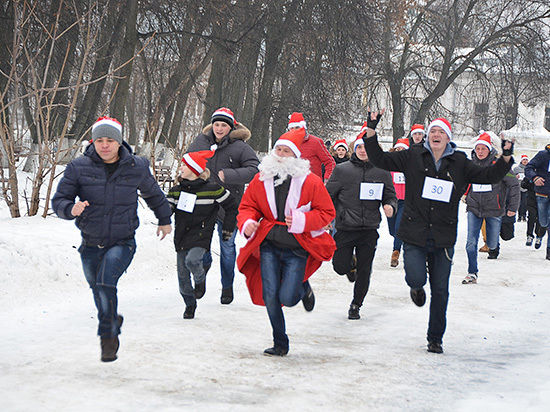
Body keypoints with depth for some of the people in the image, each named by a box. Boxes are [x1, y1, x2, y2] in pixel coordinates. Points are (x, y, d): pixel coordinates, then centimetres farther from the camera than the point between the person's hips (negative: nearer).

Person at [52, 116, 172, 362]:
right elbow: (59, 200, -5)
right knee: (97, 289, 18)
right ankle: (113, 320, 47)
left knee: (106, 283, -25)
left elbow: (153, 195, 16)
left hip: (122, 242, -3)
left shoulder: (137, 167, -3)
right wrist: (71, 208, -28)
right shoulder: (79, 167, -7)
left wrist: (164, 220, 30)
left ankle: (108, 337, -12)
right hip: (90, 244, 3)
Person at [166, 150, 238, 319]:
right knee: (183, 275, 4)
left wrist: (228, 228, 4)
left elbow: (231, 206, 4)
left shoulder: (212, 188, -7)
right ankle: (190, 305, 26)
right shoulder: (177, 190, 6)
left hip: (201, 236, -5)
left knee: (192, 260, -29)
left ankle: (200, 280, 5)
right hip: (181, 237, 5)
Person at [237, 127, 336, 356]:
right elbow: (247, 206, 13)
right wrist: (247, 222, -10)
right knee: (270, 296, -4)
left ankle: (303, 288, 28)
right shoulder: (261, 179, 4)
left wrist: (302, 221, -17)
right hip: (269, 245, 3)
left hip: (297, 247, -3)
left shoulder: (311, 182, -4)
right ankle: (280, 344, 14)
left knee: (287, 298, -10)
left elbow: (326, 213, 0)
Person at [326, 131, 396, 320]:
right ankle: (350, 263, 35)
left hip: (369, 230, 1)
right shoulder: (342, 170, 0)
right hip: (345, 228, -1)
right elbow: (329, 195, 5)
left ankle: (356, 305, 24)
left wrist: (390, 206, -12)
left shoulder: (382, 172, 4)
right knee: (341, 267, -2)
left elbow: (390, 196, 10)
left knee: (364, 272, 5)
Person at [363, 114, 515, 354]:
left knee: (440, 291, 5)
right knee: (416, 279, -17)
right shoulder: (412, 157, 3)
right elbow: (380, 160, 2)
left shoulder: (459, 163, 6)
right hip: (414, 235, -1)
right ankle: (417, 288, 23)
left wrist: (505, 158, -9)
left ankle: (435, 339, 21)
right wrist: (371, 132, -9)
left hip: (443, 238, 1)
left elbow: (489, 176, 8)